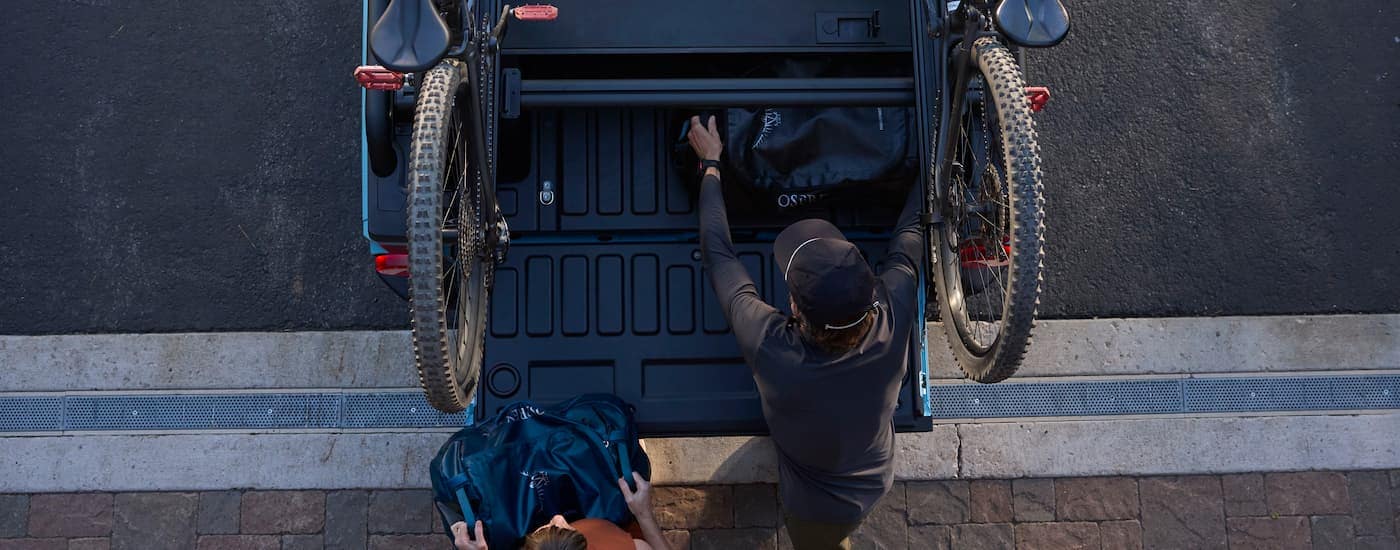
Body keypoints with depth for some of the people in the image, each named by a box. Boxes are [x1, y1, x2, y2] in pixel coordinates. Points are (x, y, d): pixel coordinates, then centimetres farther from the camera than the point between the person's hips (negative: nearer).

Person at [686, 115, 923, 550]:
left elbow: (717, 252, -27)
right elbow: (910, 233, -15)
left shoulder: (770, 348, -44)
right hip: (877, 479, 2)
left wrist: (710, 163, -13)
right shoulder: (892, 320, -37)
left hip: (818, 510, -2)